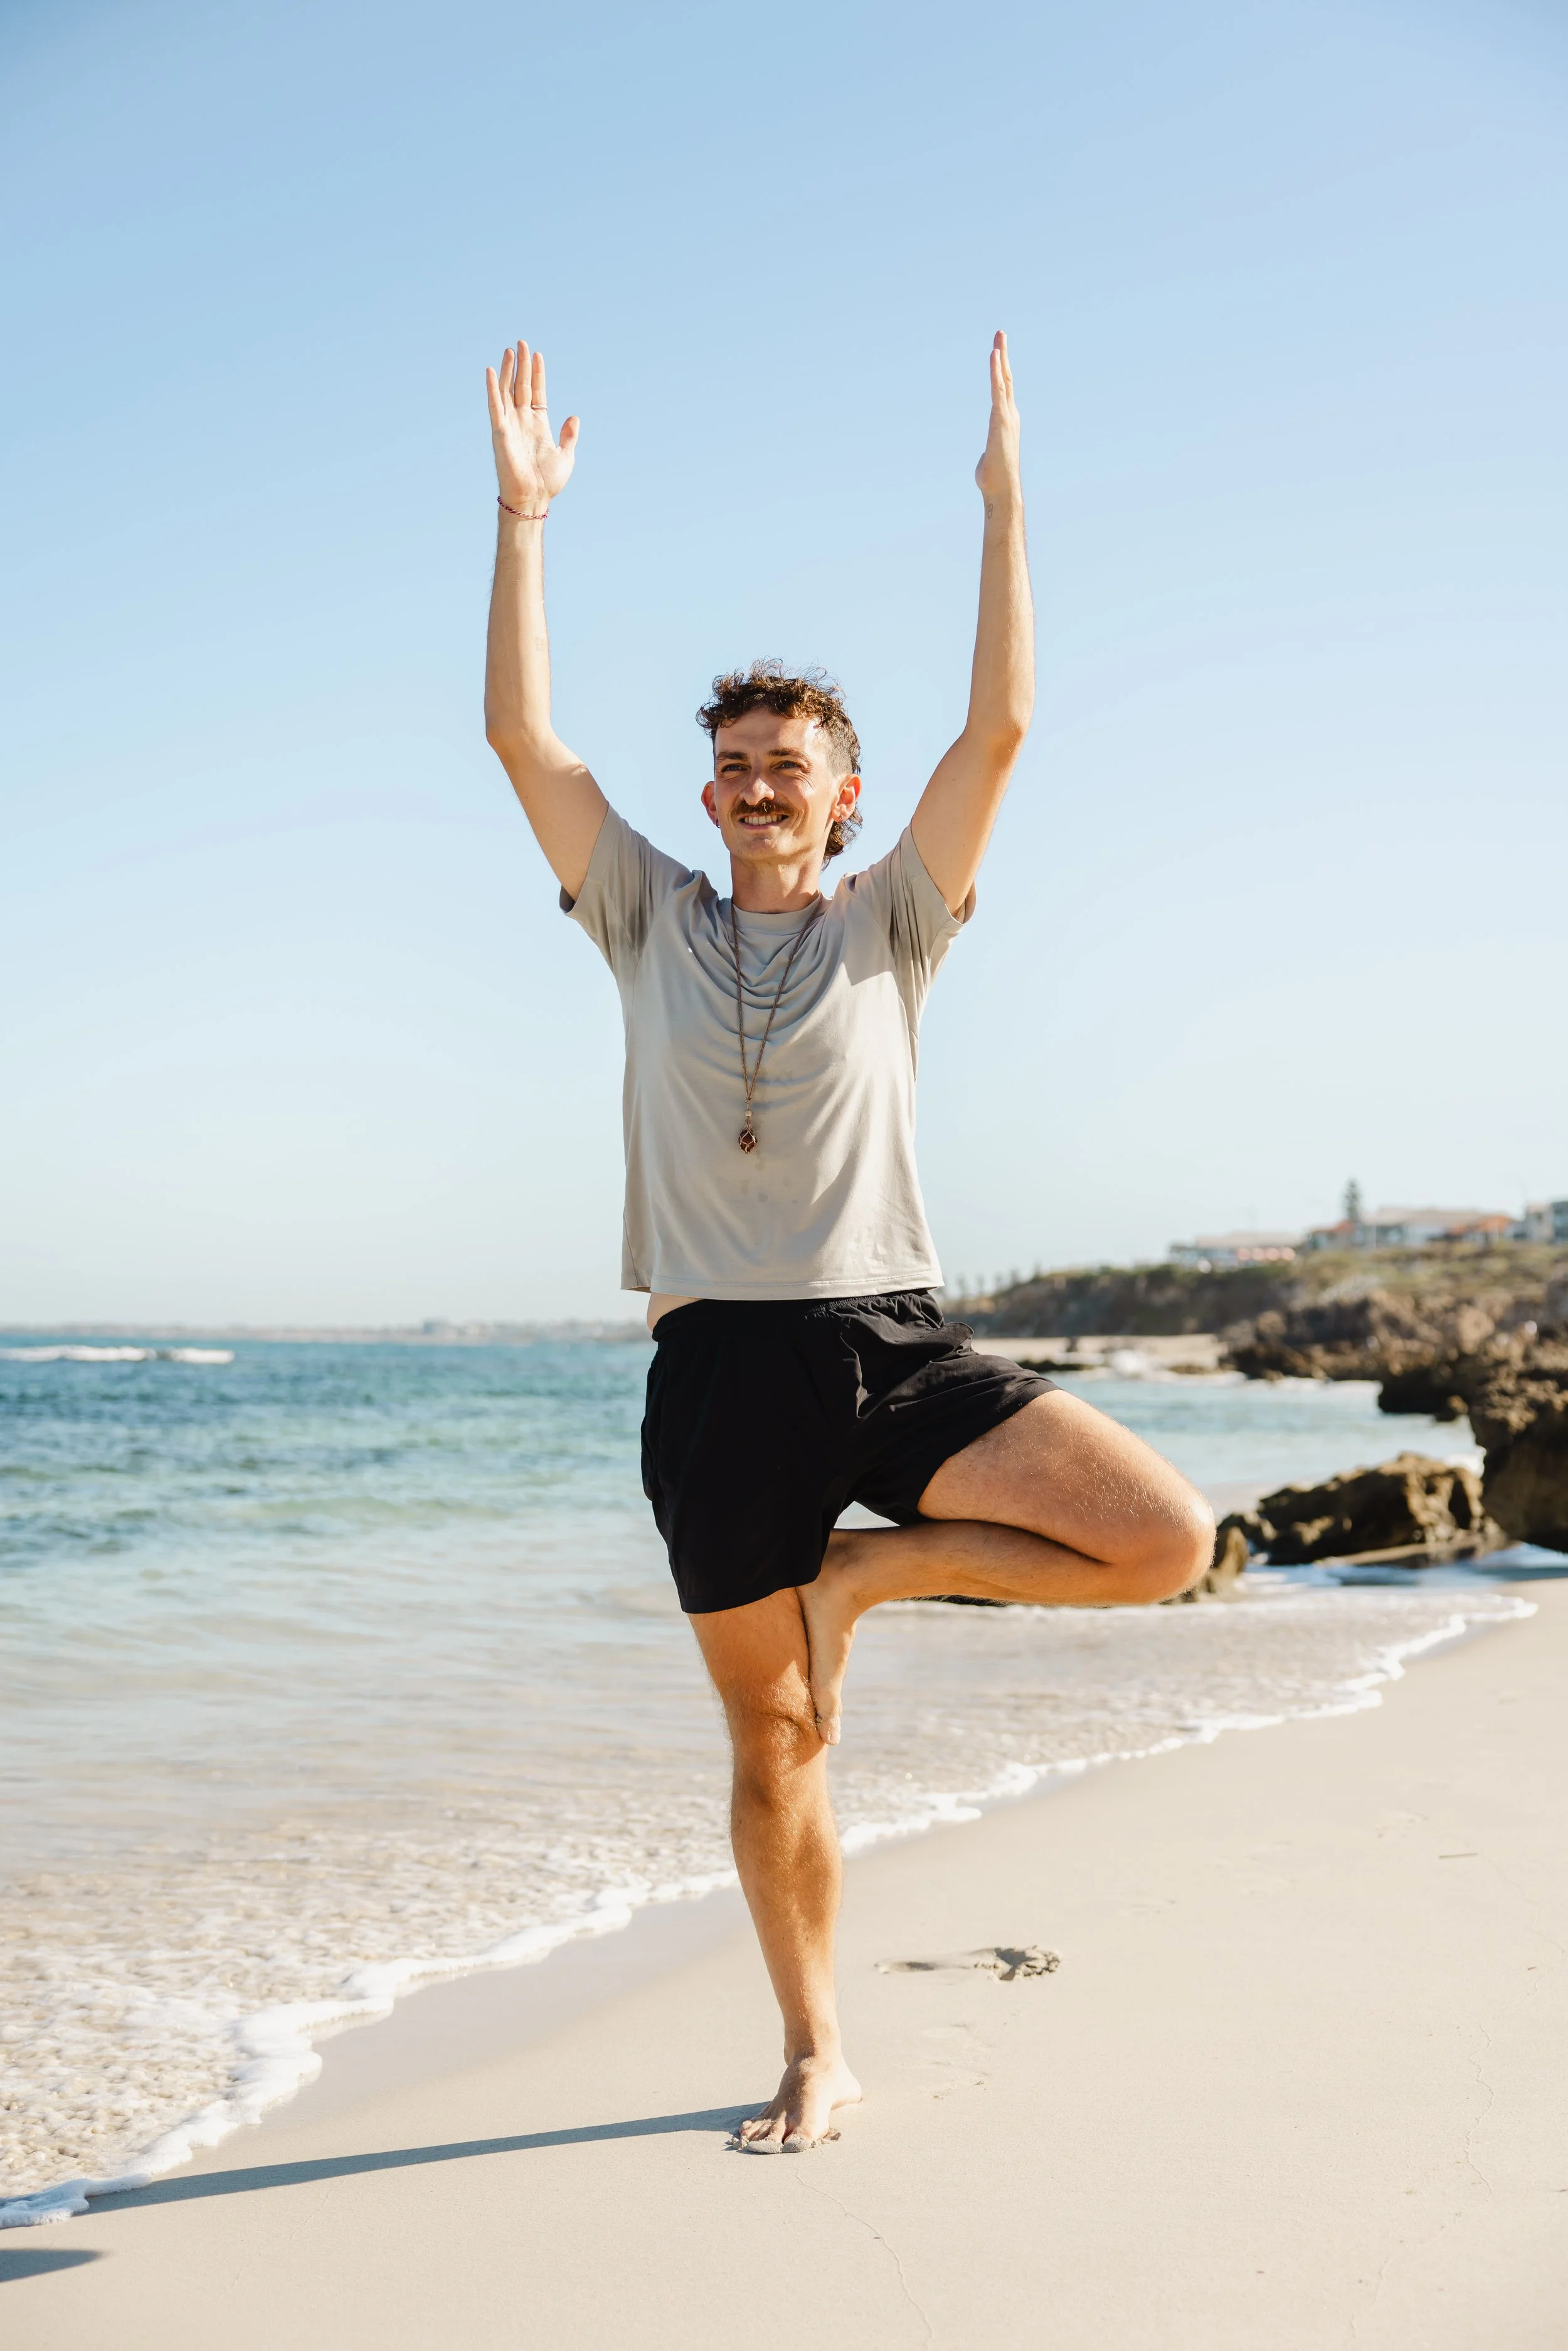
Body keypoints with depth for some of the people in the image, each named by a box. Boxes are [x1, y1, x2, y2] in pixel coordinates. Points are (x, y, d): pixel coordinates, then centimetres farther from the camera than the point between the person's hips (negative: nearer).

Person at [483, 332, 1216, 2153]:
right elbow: (521, 734, 3)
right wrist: (525, 515, 0)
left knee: (1166, 1541, -17)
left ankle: (863, 1575, 5)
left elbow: (1002, 727, -1)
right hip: (717, 1372, 0)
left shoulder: (890, 922, 9)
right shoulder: (650, 918, 11)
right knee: (774, 1739, 7)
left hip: (894, 1347, 0)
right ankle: (814, 2058, 27)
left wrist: (1004, 506, -4)